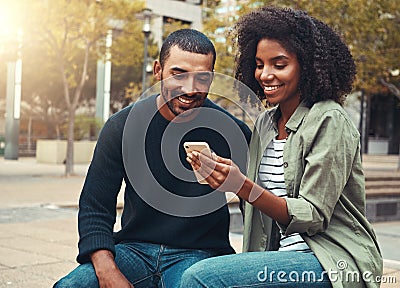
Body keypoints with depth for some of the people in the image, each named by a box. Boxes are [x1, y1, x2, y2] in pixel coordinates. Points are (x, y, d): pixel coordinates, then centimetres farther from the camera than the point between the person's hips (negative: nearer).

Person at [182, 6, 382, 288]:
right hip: (282, 256, 7)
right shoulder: (265, 123, 11)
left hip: (335, 262, -6)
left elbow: (313, 216, -16)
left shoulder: (329, 121, -11)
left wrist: (242, 187, -26)